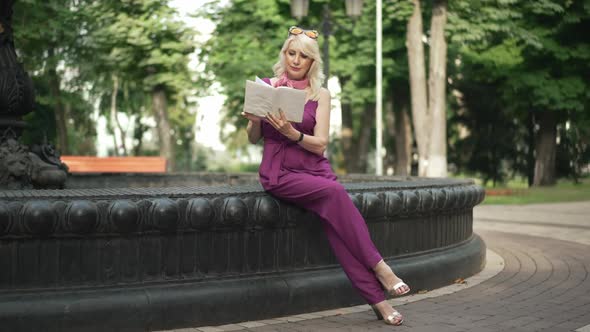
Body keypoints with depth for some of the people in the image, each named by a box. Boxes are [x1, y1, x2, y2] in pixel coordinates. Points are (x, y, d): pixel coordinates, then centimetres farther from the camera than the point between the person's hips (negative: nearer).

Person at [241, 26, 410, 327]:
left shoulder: (320, 95, 5)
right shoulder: (266, 87, 4)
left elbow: (320, 144, -3)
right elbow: (253, 139, 7)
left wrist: (291, 133, -21)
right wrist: (254, 121, -15)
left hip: (314, 167, 2)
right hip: (279, 172, -2)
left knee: (334, 218, -26)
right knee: (335, 193, -30)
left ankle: (376, 298, -25)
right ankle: (377, 267, -23)